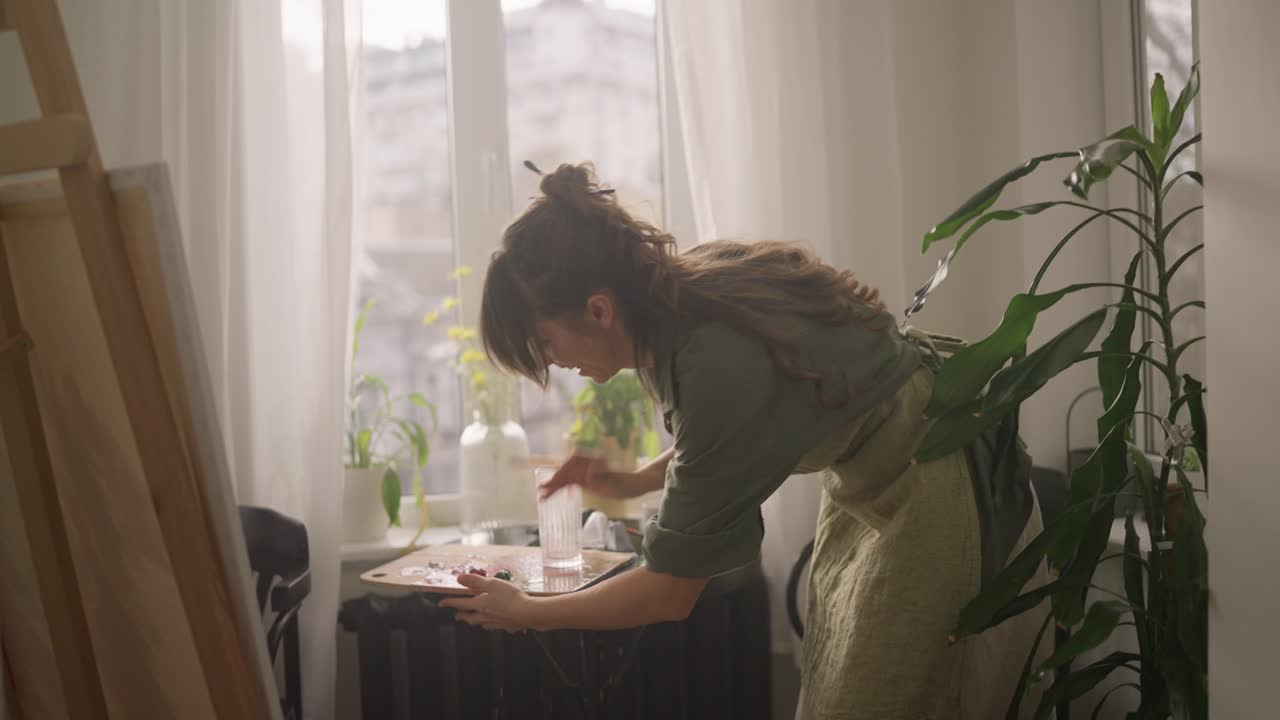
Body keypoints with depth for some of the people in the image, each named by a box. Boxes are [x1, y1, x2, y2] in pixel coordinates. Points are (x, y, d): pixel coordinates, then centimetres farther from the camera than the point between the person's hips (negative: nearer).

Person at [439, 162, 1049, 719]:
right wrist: (634, 482, 6)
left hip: (938, 500, -8)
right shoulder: (685, 288, -9)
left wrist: (523, 613, -10)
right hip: (869, 486, 9)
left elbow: (670, 593, -22)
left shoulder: (718, 366, -33)